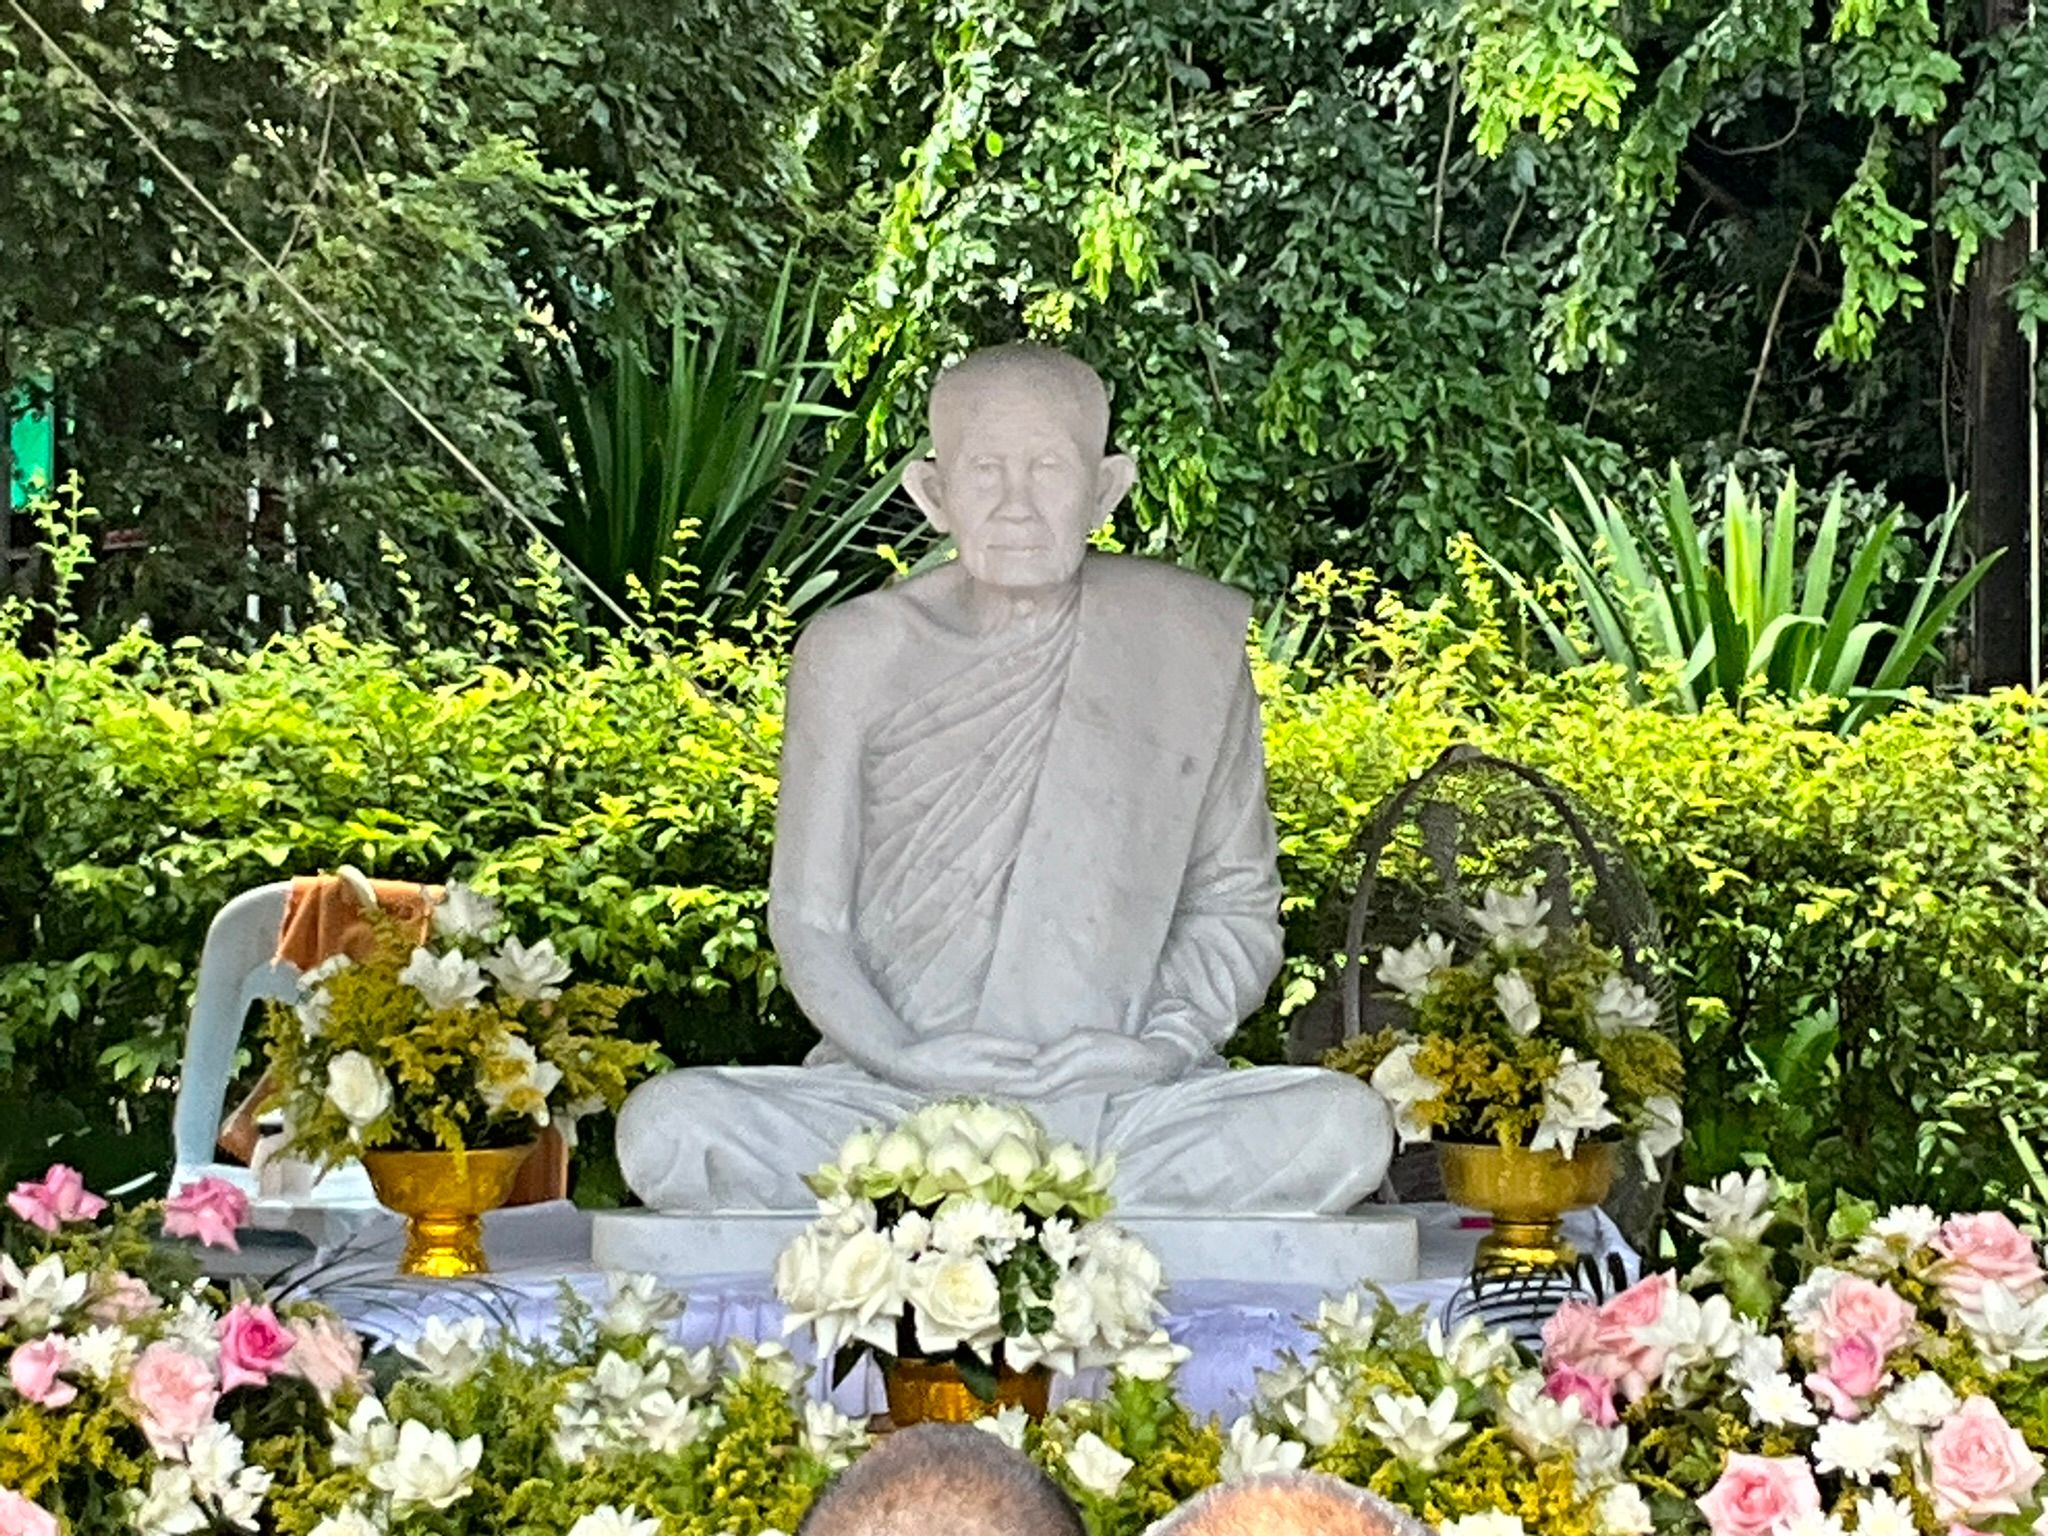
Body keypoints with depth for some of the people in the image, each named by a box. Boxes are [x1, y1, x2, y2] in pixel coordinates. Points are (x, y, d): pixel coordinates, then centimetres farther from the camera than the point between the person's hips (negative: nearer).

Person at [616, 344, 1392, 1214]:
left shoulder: (1193, 638, 5)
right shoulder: (855, 652, 4)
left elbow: (1234, 905, 11)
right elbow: (806, 916, 7)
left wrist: (1171, 1038, -8)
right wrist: (902, 1055, -12)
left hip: (1117, 1109, 1)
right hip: (886, 1105, -1)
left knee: (1344, 1127, -29)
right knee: (666, 1127, -28)